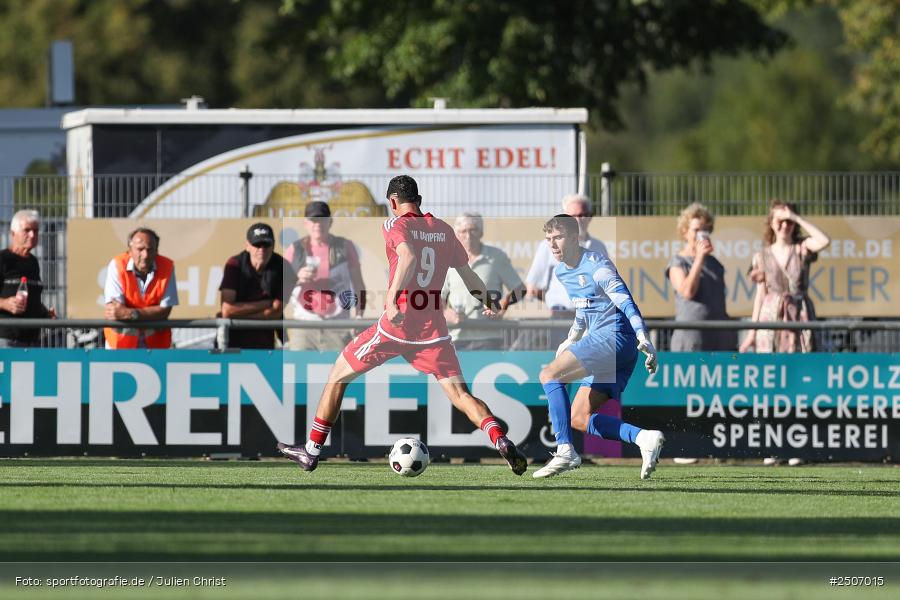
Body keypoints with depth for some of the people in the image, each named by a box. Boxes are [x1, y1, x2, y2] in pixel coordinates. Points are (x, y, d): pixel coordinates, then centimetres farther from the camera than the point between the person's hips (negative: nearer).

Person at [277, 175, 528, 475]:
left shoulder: (395, 225, -3)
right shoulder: (443, 229, 11)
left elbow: (408, 256, -24)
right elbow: (468, 274, 18)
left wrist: (392, 299, -33)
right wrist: (486, 299, 37)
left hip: (395, 326, -4)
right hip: (433, 328, 4)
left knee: (338, 375, 14)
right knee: (460, 394, 1)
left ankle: (312, 451, 19)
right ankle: (501, 441, -25)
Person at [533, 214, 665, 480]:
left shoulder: (597, 266, -12)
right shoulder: (561, 273, 16)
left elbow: (625, 302, -20)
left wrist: (643, 338, -31)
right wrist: (570, 341, 41)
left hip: (615, 337, -10)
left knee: (549, 374, -21)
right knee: (578, 419, 2)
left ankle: (565, 451, -26)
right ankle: (644, 437, -6)